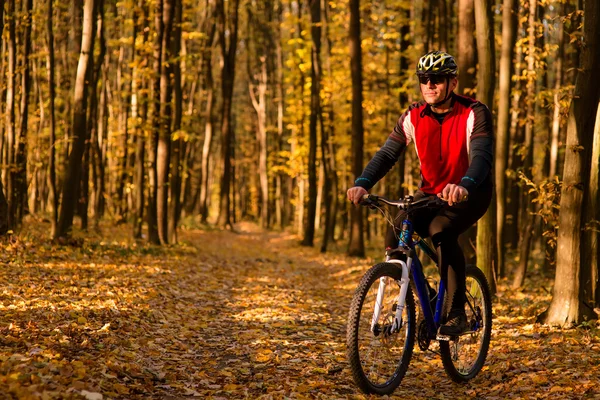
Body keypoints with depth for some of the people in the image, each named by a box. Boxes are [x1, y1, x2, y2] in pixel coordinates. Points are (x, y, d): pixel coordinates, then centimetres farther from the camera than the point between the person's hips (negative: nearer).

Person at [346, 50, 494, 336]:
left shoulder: (474, 114, -18)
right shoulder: (413, 117, -6)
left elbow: (482, 156, -32)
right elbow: (387, 154, -14)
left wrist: (463, 186, -54)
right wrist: (362, 183, -34)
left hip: (471, 193, -4)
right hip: (430, 193, 4)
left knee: (441, 230, -34)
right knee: (395, 236, -21)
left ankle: (456, 314, -24)